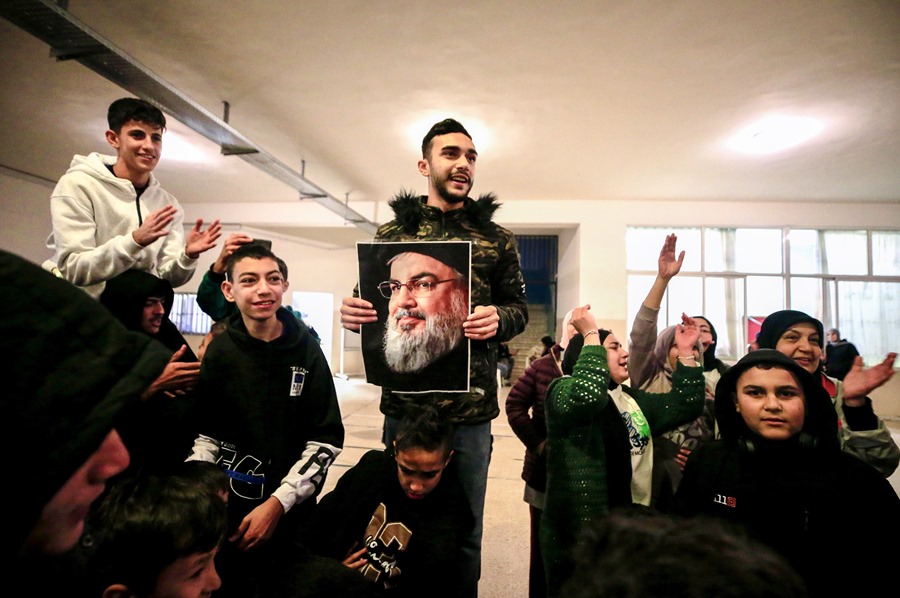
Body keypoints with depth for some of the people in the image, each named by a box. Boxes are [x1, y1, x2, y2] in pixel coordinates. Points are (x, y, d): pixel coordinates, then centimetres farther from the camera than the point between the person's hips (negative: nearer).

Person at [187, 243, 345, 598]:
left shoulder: (306, 349, -8)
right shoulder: (220, 352, -4)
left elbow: (327, 439, -8)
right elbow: (206, 435, 1)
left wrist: (278, 502, -13)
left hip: (291, 508, 0)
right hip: (228, 502, 1)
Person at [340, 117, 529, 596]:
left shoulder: (497, 239, 8)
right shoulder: (391, 233, 8)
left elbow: (519, 306, 8)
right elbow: (370, 305, 9)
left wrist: (498, 319, -15)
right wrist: (352, 312, -14)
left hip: (471, 409, 0)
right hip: (403, 403, 1)